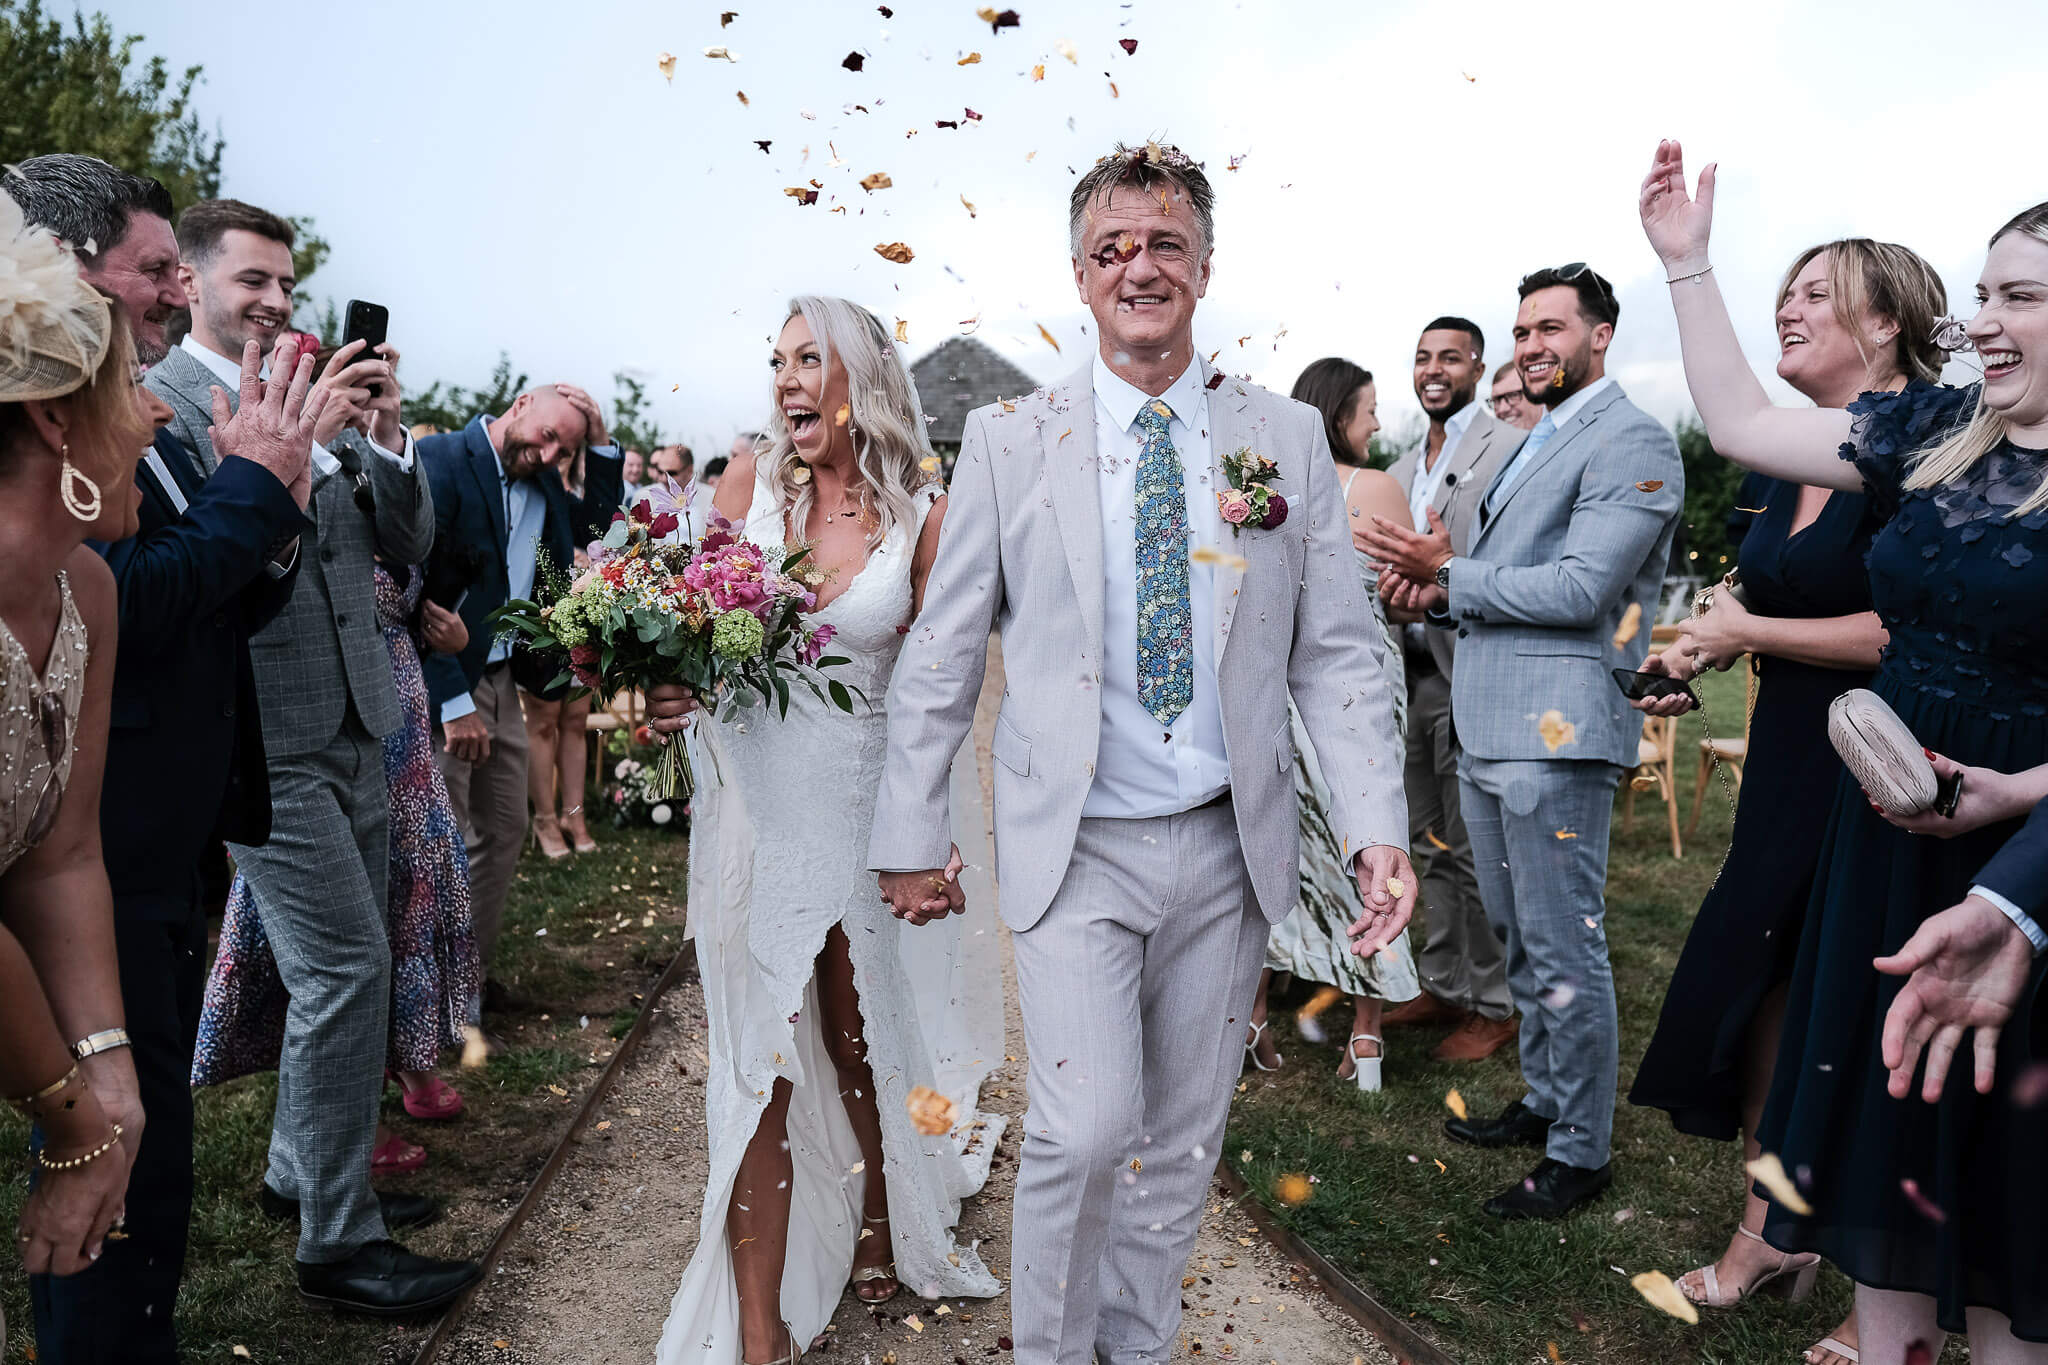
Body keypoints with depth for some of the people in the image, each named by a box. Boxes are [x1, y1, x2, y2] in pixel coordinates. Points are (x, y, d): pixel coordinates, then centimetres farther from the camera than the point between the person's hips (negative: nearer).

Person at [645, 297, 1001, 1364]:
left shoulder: (921, 516, -3)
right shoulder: (750, 484, 2)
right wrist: (670, 694, -17)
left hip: (860, 802, -1)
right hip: (754, 801, 1)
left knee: (858, 1040, 13)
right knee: (764, 1064, 3)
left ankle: (883, 1235, 41)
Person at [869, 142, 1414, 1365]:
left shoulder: (1290, 437, 2)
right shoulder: (1009, 440, -1)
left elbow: (1338, 654, 1)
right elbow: (942, 655, 2)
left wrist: (1379, 830, -9)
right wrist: (912, 832, 1)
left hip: (1231, 850, 3)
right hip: (1077, 850, -2)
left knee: (1184, 1137, 14)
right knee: (1086, 1129, -9)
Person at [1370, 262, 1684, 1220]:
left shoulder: (1633, 444, -8)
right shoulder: (1531, 447, 21)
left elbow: (1580, 590, -18)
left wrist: (1448, 573, -11)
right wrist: (1438, 596, 2)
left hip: (1556, 731, -9)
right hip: (1487, 728, 9)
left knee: (1563, 950, -2)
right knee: (1518, 939, 18)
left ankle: (1580, 1152, 12)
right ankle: (1543, 1101, 33)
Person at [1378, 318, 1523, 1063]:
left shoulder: (1511, 448, -7)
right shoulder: (1405, 468, 18)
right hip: (1415, 673, 8)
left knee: (1475, 851, -1)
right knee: (1430, 844, 15)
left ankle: (1495, 1004, 13)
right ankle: (1445, 985, 28)